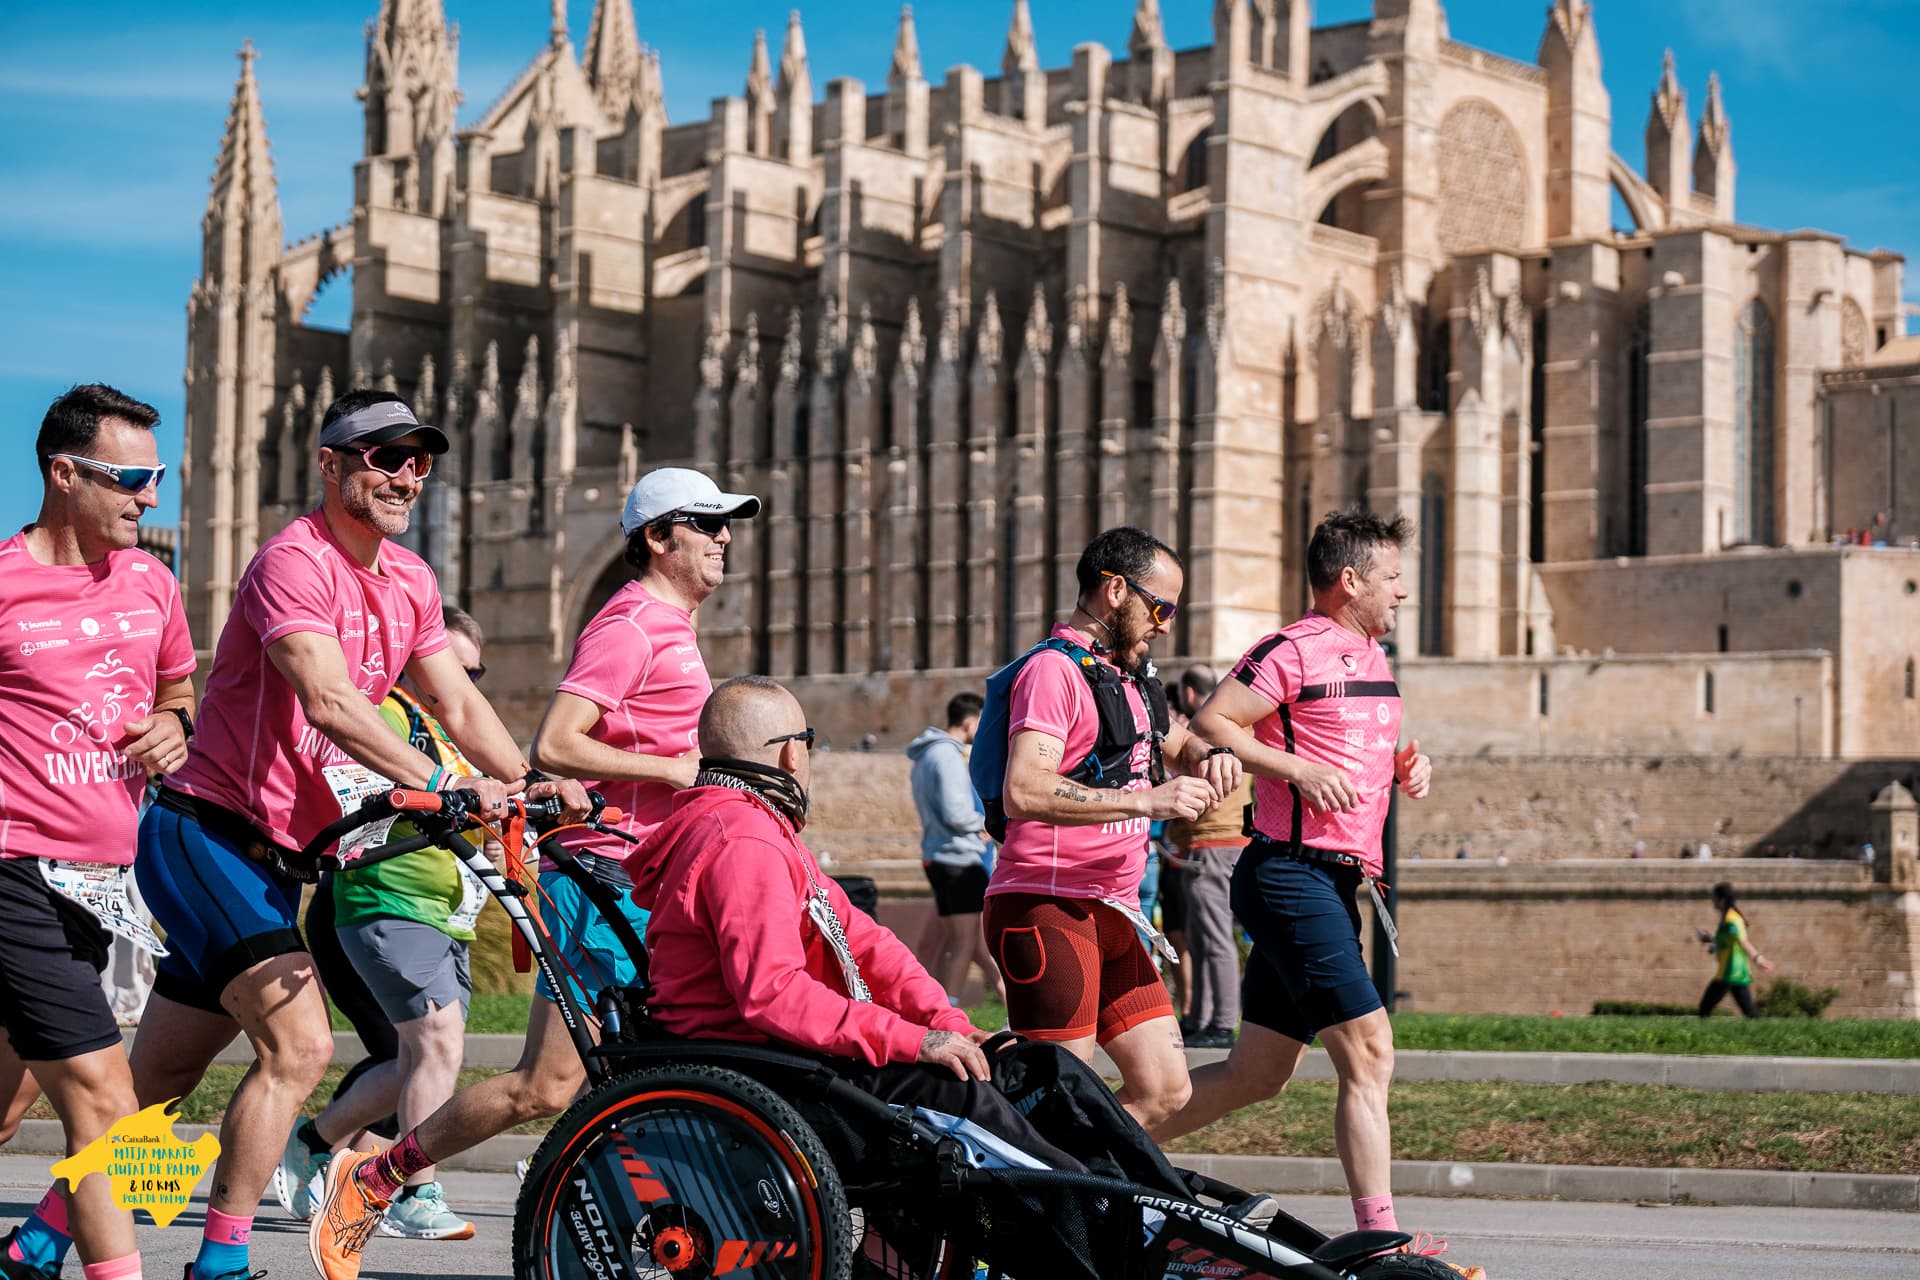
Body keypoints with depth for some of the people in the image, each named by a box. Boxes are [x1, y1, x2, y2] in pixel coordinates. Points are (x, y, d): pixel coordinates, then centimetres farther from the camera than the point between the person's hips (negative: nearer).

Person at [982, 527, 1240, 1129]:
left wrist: (1212, 758, 12)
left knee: (1164, 1088, 5)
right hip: (1046, 910, -9)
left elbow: (1179, 743, 37)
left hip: (1111, 915, 9)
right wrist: (1146, 800, -26)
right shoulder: (1053, 671, -10)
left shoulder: (1126, 674, 20)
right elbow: (1023, 792, -25)